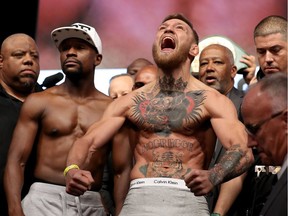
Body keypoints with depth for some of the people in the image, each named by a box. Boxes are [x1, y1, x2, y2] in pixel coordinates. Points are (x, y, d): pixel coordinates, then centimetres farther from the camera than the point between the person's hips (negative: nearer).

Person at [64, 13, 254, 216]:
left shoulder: (211, 100, 2)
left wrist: (213, 176, -35)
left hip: (188, 199, -2)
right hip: (138, 198, 2)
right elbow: (88, 141, 5)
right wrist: (73, 170, -19)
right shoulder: (130, 102, 11)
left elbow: (242, 150, -12)